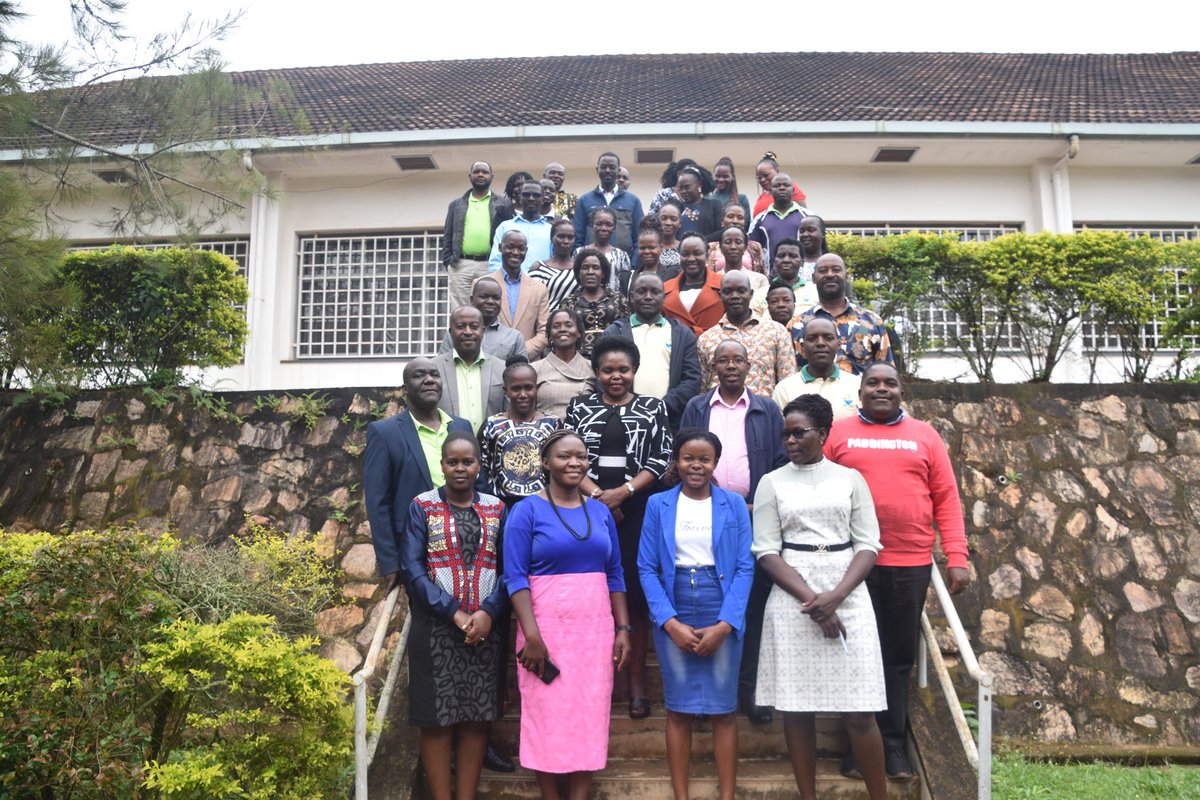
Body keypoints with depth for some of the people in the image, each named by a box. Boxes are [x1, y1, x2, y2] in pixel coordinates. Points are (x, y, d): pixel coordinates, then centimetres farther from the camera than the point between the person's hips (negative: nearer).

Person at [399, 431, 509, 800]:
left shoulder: (496, 509, 6)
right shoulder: (421, 507, 0)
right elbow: (412, 568, -7)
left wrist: (488, 611, -15)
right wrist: (454, 613, -15)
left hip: (484, 627, 2)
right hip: (436, 628, -2)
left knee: (476, 718, 8)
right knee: (437, 720, 3)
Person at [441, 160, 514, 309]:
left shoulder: (504, 204, 13)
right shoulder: (456, 204, 19)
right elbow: (447, 236, 16)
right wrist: (448, 262, 4)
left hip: (491, 265, -2)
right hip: (460, 265, 2)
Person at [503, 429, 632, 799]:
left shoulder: (600, 511, 9)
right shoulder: (527, 509, -5)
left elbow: (615, 574, 12)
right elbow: (515, 576, -11)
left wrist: (623, 628, 5)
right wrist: (532, 635, -19)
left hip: (596, 627, 4)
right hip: (547, 626, -4)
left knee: (590, 715, 7)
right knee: (547, 715, 4)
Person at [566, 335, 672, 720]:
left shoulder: (653, 408, 8)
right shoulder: (579, 407, 10)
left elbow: (662, 458, -1)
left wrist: (622, 492, -12)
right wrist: (596, 494, -10)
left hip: (637, 511, 0)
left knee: (637, 591, 1)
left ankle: (637, 680, 10)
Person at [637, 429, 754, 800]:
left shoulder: (734, 504, 3)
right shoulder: (658, 505, 3)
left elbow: (744, 567, -2)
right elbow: (646, 568, -1)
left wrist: (724, 624, -11)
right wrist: (670, 622, -11)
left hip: (722, 618, 0)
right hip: (674, 616, 0)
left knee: (723, 709, 5)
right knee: (678, 708, 6)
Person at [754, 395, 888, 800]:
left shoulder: (850, 478, 6)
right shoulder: (772, 483, 4)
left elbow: (868, 545, 2)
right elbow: (767, 552, -1)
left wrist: (836, 596, -12)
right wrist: (811, 600, -12)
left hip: (848, 597, 0)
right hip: (792, 601, 0)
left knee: (859, 711, 0)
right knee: (796, 708, 4)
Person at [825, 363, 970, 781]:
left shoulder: (924, 435, 9)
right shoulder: (838, 433, 3)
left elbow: (947, 500, 7)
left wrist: (957, 557, -1)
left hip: (911, 564, 2)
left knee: (900, 656, 10)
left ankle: (894, 745, 23)